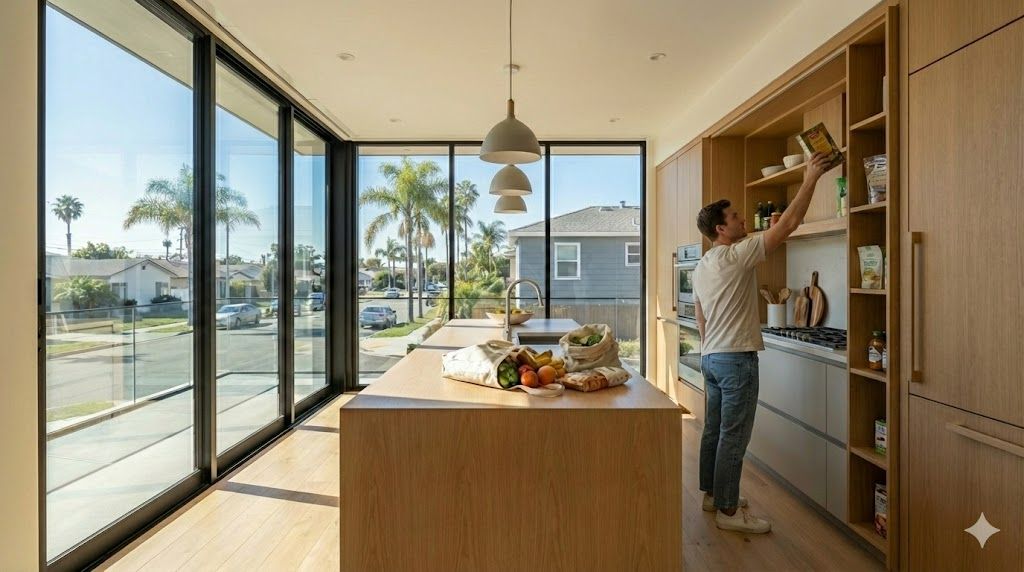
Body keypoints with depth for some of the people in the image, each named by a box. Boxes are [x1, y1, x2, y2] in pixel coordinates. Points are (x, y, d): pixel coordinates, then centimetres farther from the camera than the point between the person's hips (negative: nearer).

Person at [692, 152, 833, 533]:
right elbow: (789, 223, -11)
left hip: (711, 358, 9)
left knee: (714, 430, 17)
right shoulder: (737, 256, -14)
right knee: (733, 437, -1)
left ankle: (712, 495, 30)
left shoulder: (701, 267, 12)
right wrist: (810, 180, -1)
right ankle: (728, 511, 9)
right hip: (736, 359, -9)